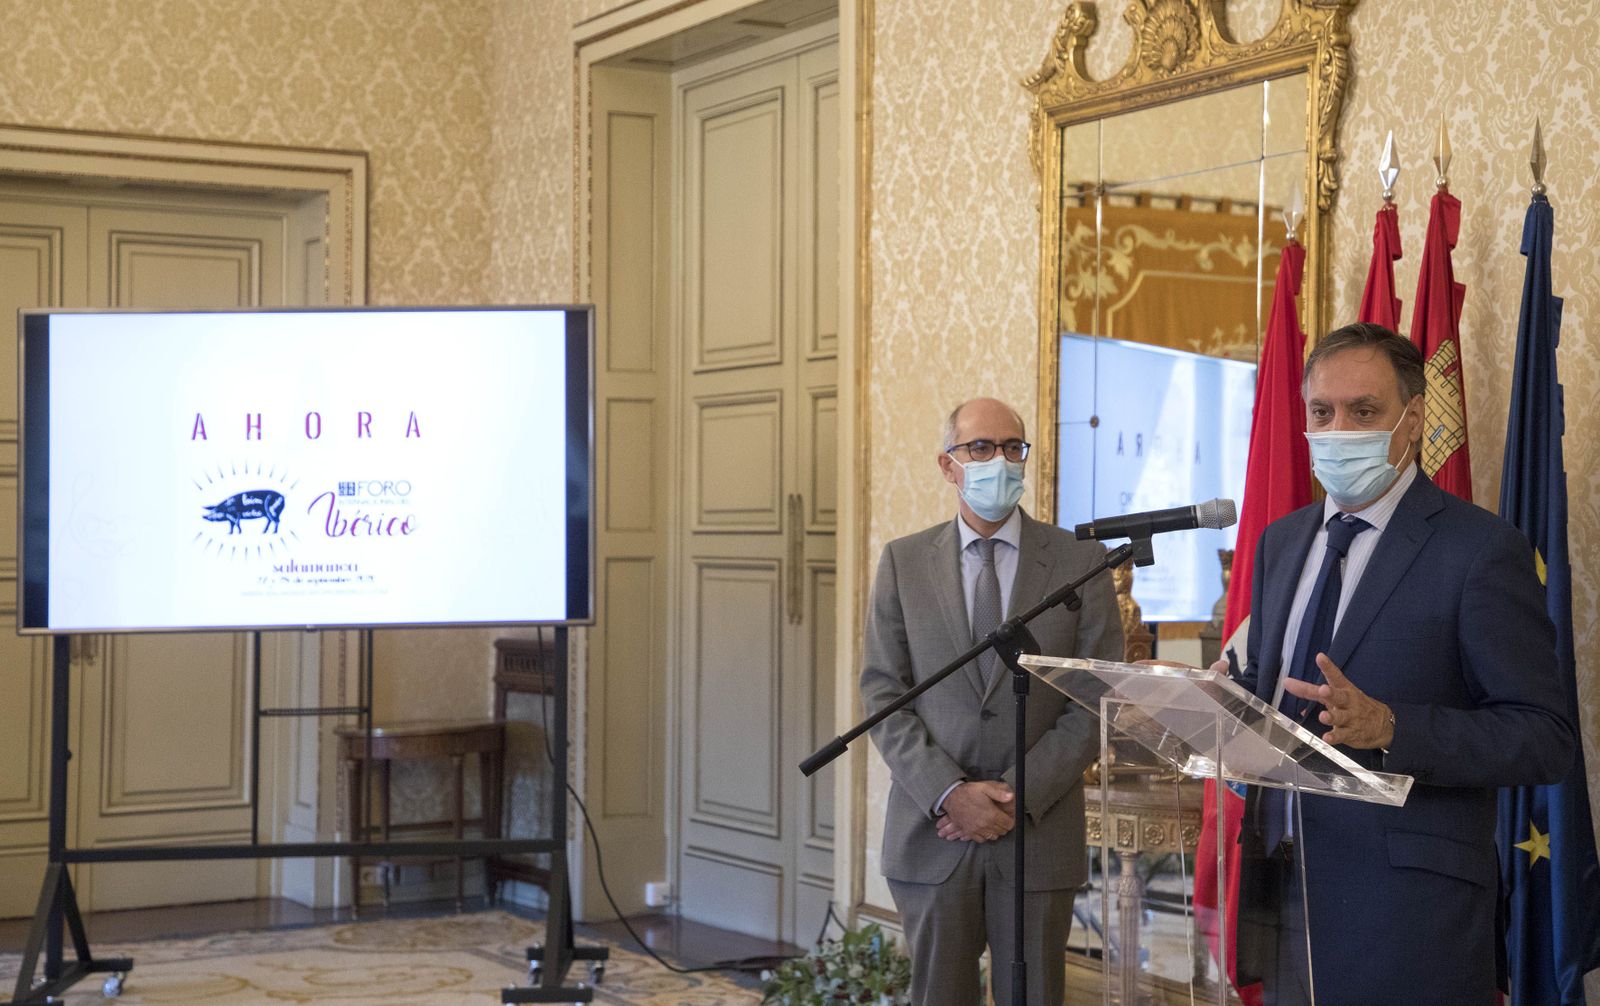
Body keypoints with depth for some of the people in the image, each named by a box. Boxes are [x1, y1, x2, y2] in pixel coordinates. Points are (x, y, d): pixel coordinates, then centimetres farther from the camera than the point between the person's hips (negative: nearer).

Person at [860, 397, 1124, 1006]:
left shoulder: (1080, 562, 2)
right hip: (931, 832, 1)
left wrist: (1019, 795, -11)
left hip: (1038, 834, -1)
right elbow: (882, 693, 1)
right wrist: (949, 793, -12)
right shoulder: (903, 562, 5)